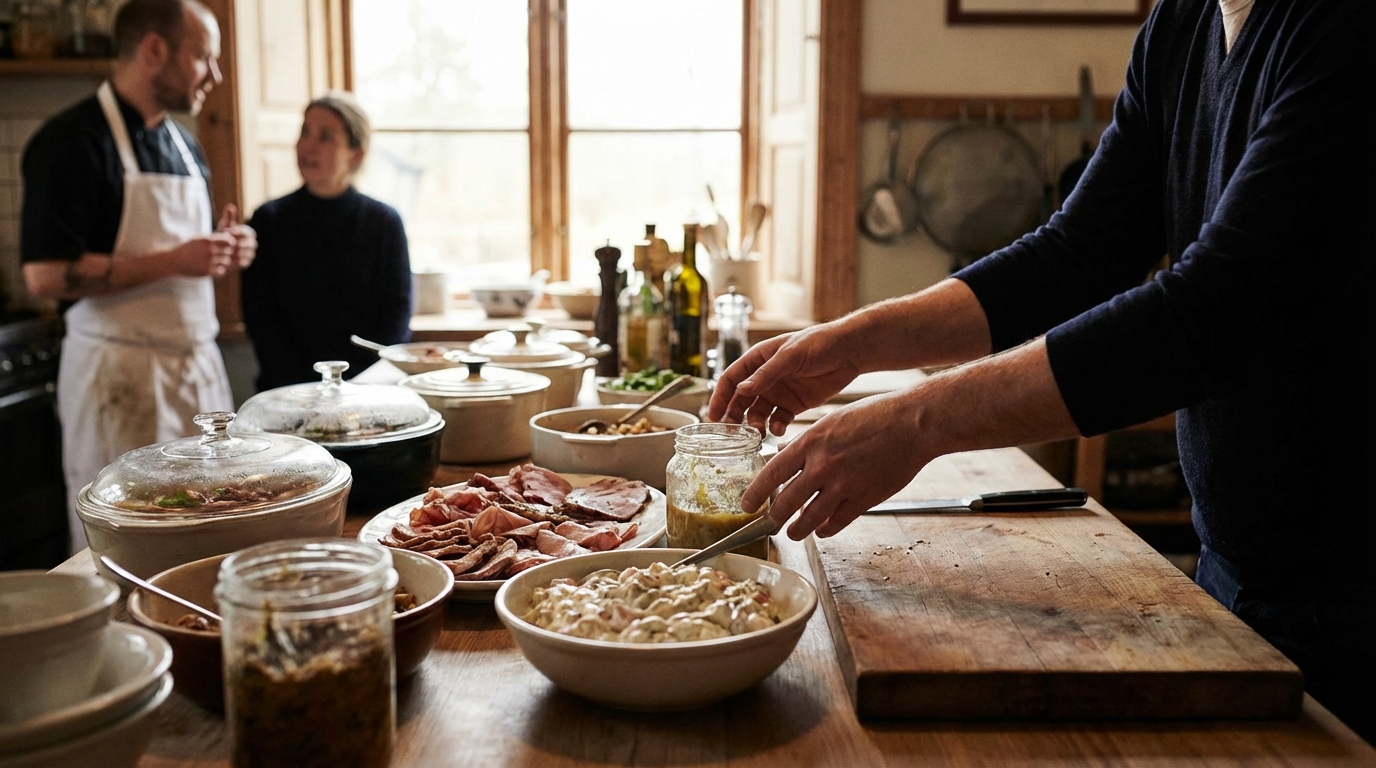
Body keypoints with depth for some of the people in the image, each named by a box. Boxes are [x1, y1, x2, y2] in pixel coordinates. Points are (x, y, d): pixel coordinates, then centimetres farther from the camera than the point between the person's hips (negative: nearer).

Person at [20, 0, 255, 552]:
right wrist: (173, 261, -20)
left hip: (198, 364, 7)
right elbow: (44, 276, -18)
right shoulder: (73, 141, -10)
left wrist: (222, 250, 3)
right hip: (121, 376, -7)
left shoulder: (183, 144, 16)